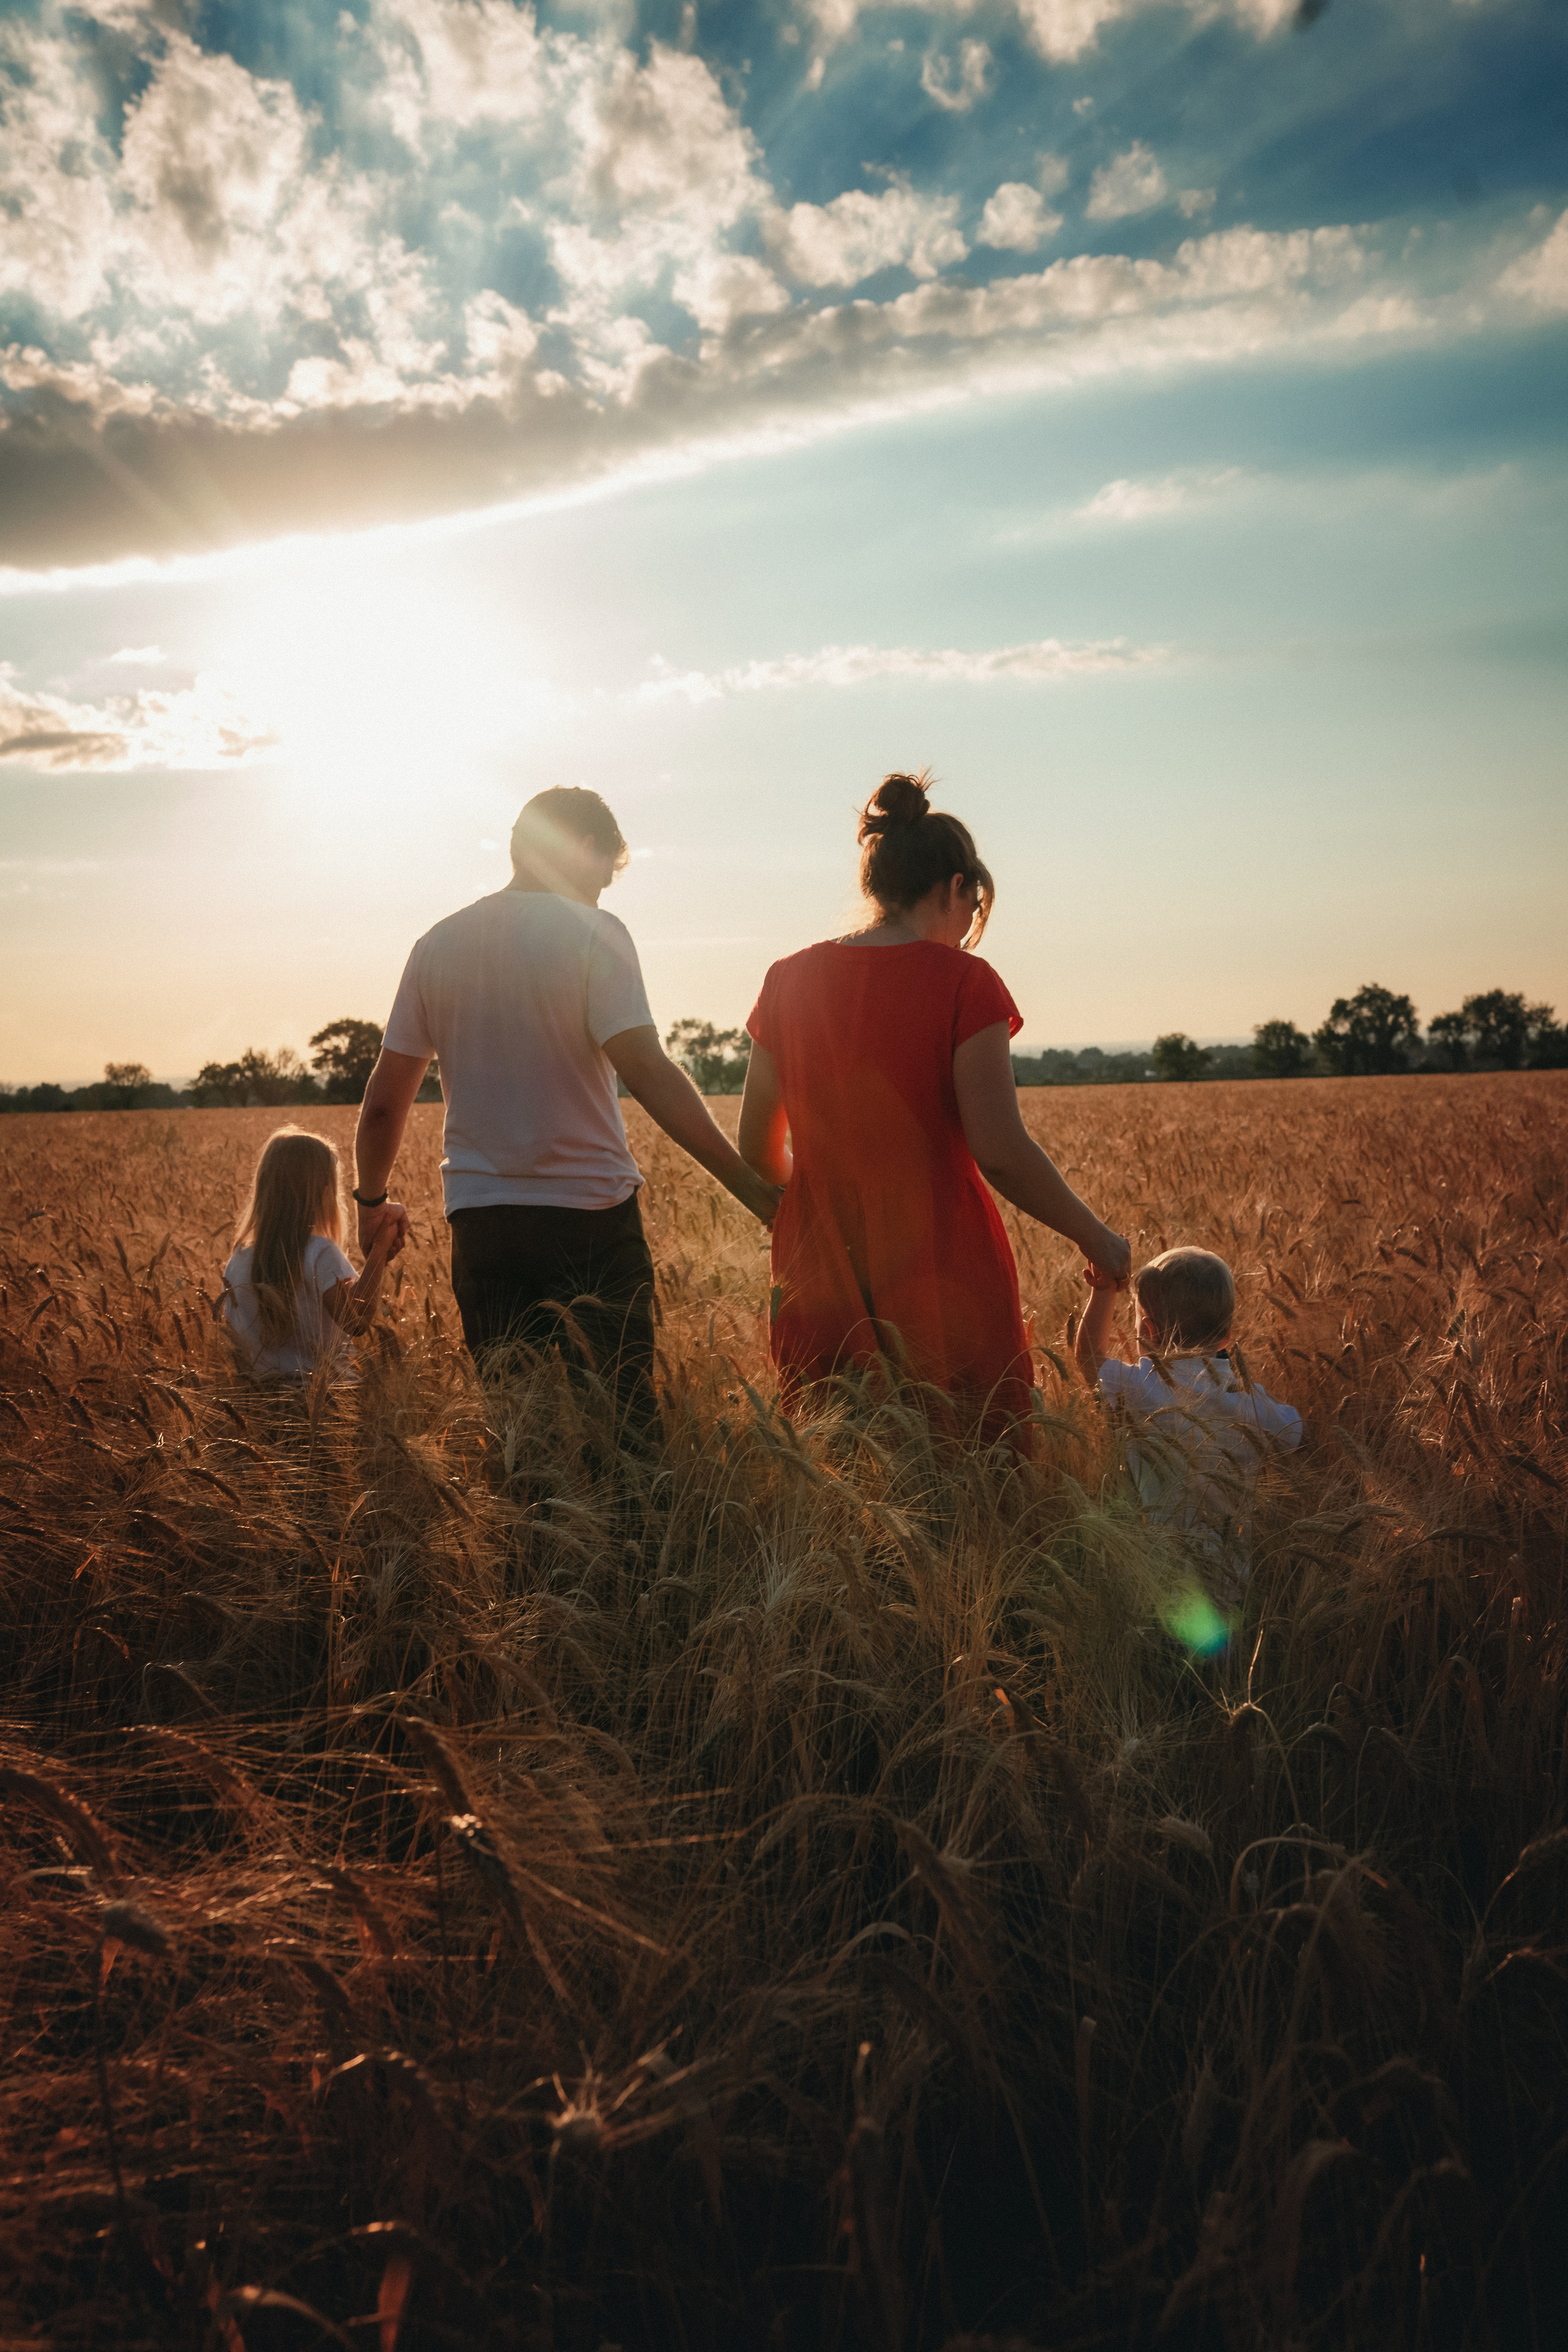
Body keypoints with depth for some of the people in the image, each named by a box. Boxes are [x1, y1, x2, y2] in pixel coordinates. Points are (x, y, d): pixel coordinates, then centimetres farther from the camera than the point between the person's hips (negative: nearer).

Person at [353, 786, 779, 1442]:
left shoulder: (438, 946, 8)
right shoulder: (593, 933, -7)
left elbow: (383, 1103, 10)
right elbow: (650, 1075, -18)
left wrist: (373, 1201, 26)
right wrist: (753, 1189, -17)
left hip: (481, 1221, 4)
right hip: (591, 1215, -4)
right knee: (622, 1416, 5)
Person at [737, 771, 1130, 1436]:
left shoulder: (789, 981, 4)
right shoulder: (963, 983, -9)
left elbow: (757, 1150, 9)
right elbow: (1000, 1151, -15)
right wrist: (1093, 1236, -1)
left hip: (819, 1274, 4)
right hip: (943, 1277, -4)